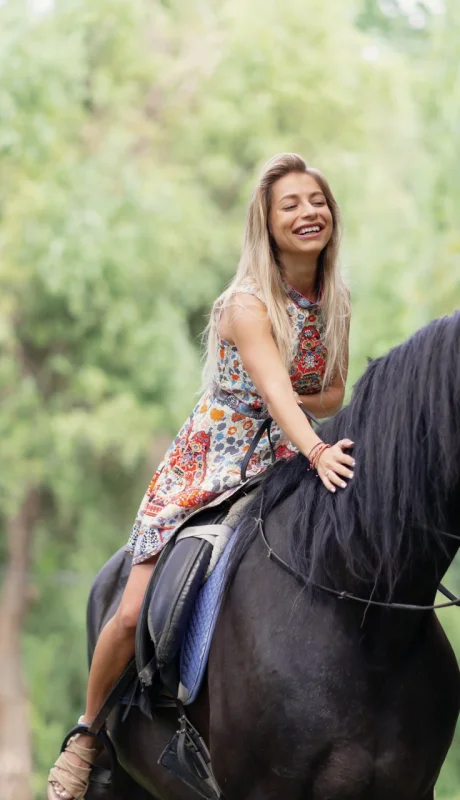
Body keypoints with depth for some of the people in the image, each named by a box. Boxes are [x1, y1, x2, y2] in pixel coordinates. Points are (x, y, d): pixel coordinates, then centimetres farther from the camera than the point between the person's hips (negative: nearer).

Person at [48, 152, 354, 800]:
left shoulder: (335, 302, 1)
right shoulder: (248, 305, -18)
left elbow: (335, 394, 8)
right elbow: (274, 386, -32)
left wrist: (287, 405, -14)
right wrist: (316, 450, -51)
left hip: (279, 466, 5)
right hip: (209, 465, -5)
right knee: (136, 613, -10)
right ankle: (87, 735, 12)